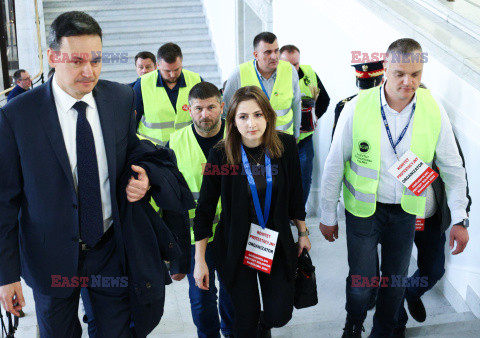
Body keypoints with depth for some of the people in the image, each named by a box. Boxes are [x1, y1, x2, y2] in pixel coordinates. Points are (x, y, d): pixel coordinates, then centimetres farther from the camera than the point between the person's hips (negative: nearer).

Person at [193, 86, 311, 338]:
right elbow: (205, 209, -9)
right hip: (235, 246, -2)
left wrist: (303, 232, 13)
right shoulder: (220, 154, -16)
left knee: (280, 314, 5)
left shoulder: (286, 146, -9)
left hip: (277, 244, 2)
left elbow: (294, 193, 5)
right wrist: (199, 260, -7)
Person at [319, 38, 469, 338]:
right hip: (363, 209, -2)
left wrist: (459, 219, 0)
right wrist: (328, 216, -2)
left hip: (406, 212, 3)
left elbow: (453, 168, 1)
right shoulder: (357, 108, -15)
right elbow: (335, 164, -7)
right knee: (362, 280, 3)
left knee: (397, 280, 15)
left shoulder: (434, 111, -9)